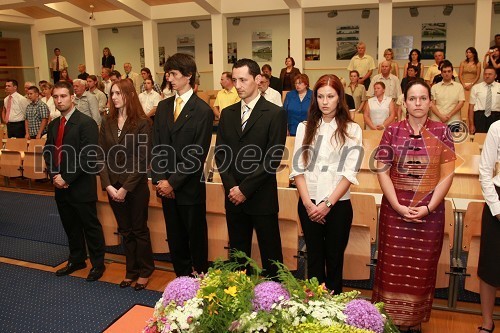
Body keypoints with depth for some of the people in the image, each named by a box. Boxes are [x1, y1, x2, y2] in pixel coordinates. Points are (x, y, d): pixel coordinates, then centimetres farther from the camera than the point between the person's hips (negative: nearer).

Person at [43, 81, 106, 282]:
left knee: (90, 226, 5)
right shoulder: (53, 125, 11)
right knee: (70, 226, 18)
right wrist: (54, 176, -3)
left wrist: (67, 178, -17)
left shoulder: (86, 123, -13)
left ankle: (98, 263, 20)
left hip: (81, 186, -7)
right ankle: (77, 260, 35)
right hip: (60, 186, 7)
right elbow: (47, 152, 13)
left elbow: (87, 157, -19)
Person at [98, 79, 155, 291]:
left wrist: (126, 188, -15)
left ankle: (145, 272, 25)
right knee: (125, 231, 15)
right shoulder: (107, 123, 4)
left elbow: (143, 160, -13)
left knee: (139, 230, 8)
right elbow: (102, 156, 3)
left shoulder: (142, 123, -10)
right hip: (113, 186, 5)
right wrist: (108, 185, -8)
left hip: (136, 186, -4)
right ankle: (131, 271, 30)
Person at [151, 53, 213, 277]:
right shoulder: (163, 107, 9)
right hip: (166, 186, 6)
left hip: (190, 187, -5)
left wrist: (173, 182, -14)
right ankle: (182, 277, 32)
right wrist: (159, 179, -4)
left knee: (196, 237, 9)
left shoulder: (203, 111, -9)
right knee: (175, 238, 16)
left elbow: (198, 154, -13)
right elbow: (156, 146, 8)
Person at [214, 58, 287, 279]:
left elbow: (273, 158, -11)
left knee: (270, 256, 5)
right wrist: (231, 187, -5)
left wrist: (245, 188, -13)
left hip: (262, 198, -5)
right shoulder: (227, 113, 11)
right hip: (234, 196, 5)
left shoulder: (275, 114, -5)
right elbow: (220, 153, 8)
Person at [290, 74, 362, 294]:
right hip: (308, 204, 2)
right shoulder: (305, 128, 6)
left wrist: (327, 203, -13)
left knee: (334, 259, 9)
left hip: (338, 205, -1)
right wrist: (308, 202, -10)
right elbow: (298, 168, 1)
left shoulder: (352, 130, 0)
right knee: (314, 258, 11)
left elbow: (350, 172, -6)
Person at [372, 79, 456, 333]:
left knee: (422, 268, 8)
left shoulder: (441, 132, 1)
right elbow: (382, 171, -4)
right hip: (395, 210, 0)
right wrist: (398, 207, -12)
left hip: (430, 212, 1)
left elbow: (447, 174, -2)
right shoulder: (392, 131, 0)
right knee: (393, 266, 6)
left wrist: (428, 208, -11)